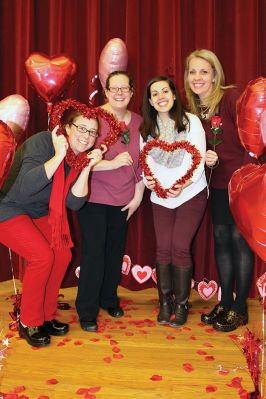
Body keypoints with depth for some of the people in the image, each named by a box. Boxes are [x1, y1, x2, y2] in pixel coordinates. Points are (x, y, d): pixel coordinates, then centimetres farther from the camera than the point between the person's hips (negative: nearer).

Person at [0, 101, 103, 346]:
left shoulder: (82, 157, -4)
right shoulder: (42, 142, -24)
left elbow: (74, 203, -12)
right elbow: (25, 187, -37)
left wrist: (87, 168, -20)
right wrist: (58, 156, -35)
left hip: (38, 212, 7)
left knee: (63, 254, -5)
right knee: (42, 256, -20)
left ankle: (46, 316, 14)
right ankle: (28, 323, 2)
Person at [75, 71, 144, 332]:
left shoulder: (138, 122, 5)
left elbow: (141, 162, 12)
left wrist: (138, 195, 9)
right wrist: (112, 163, -24)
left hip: (123, 200, 5)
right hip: (93, 198, -5)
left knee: (116, 251, 13)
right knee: (93, 252, -3)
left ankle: (109, 298, 34)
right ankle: (87, 311, 14)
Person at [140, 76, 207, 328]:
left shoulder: (191, 122, -7)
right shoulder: (146, 129, 6)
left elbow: (199, 160, -10)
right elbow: (146, 161, 5)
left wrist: (182, 185, -24)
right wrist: (149, 180, -16)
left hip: (191, 194, -3)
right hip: (160, 197, 3)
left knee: (180, 247, -7)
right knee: (163, 248, 2)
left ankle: (181, 304, 11)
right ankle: (165, 301, 19)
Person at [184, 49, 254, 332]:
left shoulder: (231, 97, -13)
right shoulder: (192, 109, 5)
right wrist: (203, 158, -10)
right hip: (218, 184, 6)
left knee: (239, 238, -1)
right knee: (221, 237, 9)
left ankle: (240, 308, 14)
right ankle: (225, 302, 24)